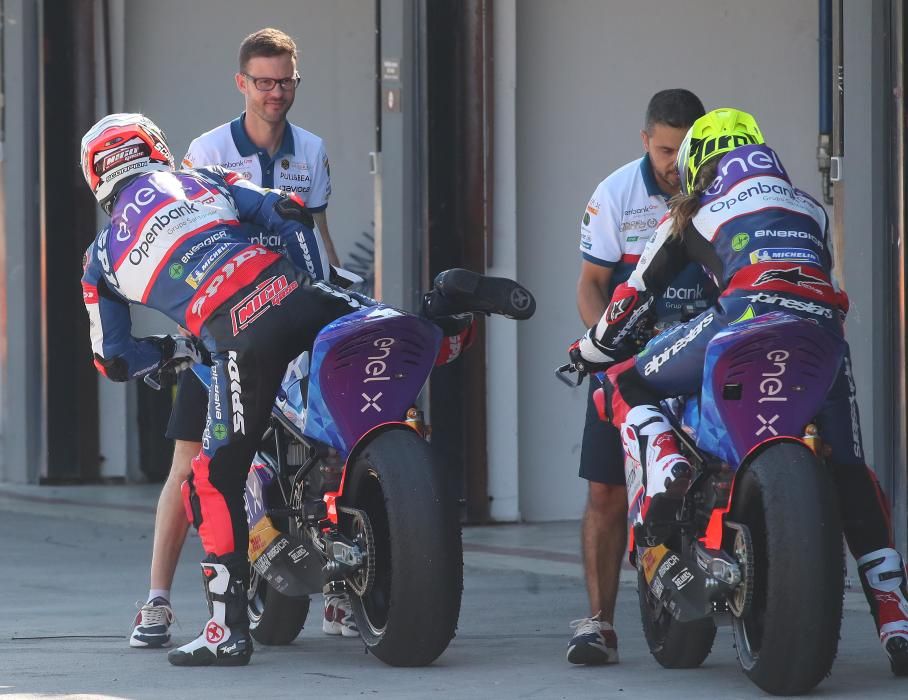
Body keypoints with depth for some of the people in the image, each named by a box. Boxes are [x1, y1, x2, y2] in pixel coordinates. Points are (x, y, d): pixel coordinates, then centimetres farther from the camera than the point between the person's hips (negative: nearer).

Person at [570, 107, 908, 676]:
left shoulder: (695, 213, 27)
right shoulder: (811, 208, 35)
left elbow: (637, 294, 32)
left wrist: (592, 351, 49)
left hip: (751, 314, -3)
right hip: (825, 327, 3)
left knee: (629, 385, 16)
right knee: (851, 477, 12)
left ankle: (665, 468, -16)